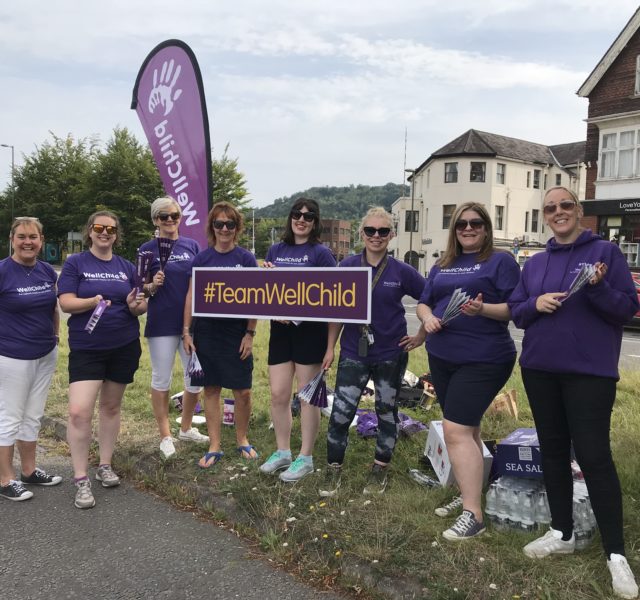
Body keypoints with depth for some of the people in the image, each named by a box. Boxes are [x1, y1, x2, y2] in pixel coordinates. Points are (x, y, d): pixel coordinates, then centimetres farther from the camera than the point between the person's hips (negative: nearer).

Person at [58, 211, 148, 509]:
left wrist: (134, 306, -14)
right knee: (79, 412, -12)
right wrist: (92, 301, -26)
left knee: (111, 407, 13)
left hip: (124, 347, 3)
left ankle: (105, 466, 28)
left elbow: (142, 306, 8)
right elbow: (66, 303, -10)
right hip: (86, 348, -3)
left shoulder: (127, 267, 7)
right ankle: (81, 480, 0)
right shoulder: (75, 263, -2)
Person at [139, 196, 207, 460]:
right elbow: (141, 287, 2)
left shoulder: (192, 246, 7)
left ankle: (186, 428, 30)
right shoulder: (148, 249, 0)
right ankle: (165, 436, 20)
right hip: (161, 323, -3)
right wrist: (152, 286, -18)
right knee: (161, 380, 6)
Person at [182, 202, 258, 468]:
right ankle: (214, 447, 19)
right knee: (211, 389, 7)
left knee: (243, 390, 2)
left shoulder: (246, 259, -1)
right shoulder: (202, 258, 2)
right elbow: (191, 296, 4)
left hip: (237, 333, -1)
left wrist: (250, 333, -5)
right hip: (206, 333, 1)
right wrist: (187, 332, 0)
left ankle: (242, 440, 25)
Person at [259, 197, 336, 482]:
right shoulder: (275, 250, 10)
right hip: (280, 329, 5)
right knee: (278, 394, 8)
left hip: (310, 330, -5)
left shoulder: (321, 252, -4)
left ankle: (305, 458, 16)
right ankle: (282, 452, 25)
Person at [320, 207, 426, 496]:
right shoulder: (348, 266, -2)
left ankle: (380, 470, 31)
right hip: (354, 352, 0)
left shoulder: (402, 271, -6)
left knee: (387, 411, 12)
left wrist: (421, 336, 1)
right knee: (340, 412, -2)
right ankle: (333, 470, 17)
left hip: (391, 354, 0)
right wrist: (330, 348, 2)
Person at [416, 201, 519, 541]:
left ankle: (473, 515, -6)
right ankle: (467, 495, 29)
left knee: (456, 431, -13)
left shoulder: (501, 261, -3)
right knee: (466, 430, 16)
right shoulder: (442, 266, 15)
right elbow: (424, 303, 16)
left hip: (482, 360, -7)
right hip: (442, 358, 7)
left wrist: (482, 310, -27)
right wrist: (428, 318, -7)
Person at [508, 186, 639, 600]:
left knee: (594, 456, -6)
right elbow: (516, 313, 11)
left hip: (590, 372, -5)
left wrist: (598, 287, -24)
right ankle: (562, 533, 28)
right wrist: (536, 304, -10)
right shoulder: (534, 263, 10)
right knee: (553, 450, 13)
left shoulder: (606, 252, -3)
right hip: (540, 370, 5)